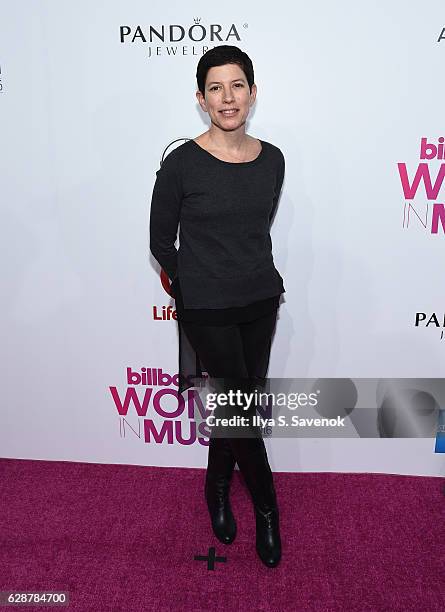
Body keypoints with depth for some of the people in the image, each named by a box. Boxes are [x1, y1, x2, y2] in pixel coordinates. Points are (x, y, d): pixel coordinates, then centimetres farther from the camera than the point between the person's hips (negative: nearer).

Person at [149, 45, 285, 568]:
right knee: (243, 410, 3)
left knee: (236, 407, 15)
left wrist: (259, 278, 13)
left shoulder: (272, 159, 3)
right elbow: (161, 242, -2)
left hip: (260, 304, 5)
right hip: (207, 309, -4)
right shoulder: (182, 163, -12)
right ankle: (266, 508, 30)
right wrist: (199, 282, 5)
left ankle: (217, 489, 42)